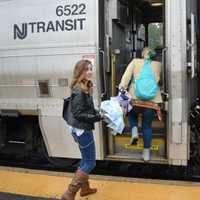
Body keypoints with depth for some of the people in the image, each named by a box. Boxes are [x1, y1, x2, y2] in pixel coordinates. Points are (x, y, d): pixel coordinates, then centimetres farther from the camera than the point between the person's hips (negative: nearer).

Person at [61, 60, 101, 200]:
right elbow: (78, 113, -24)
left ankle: (85, 188, 38)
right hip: (82, 130, -10)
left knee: (86, 160, 22)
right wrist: (97, 117, -21)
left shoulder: (85, 88, 8)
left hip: (82, 129, 10)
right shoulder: (79, 90, -22)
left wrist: (98, 113, 0)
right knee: (90, 163, 0)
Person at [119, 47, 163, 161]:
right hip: (152, 100, 1)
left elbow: (127, 74, -6)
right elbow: (158, 80, 14)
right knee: (147, 126, 16)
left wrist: (123, 86, -15)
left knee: (132, 114, 31)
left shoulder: (135, 61, 8)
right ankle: (146, 153, 19)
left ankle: (134, 131, 5)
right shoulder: (158, 65, 12)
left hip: (136, 98, -1)